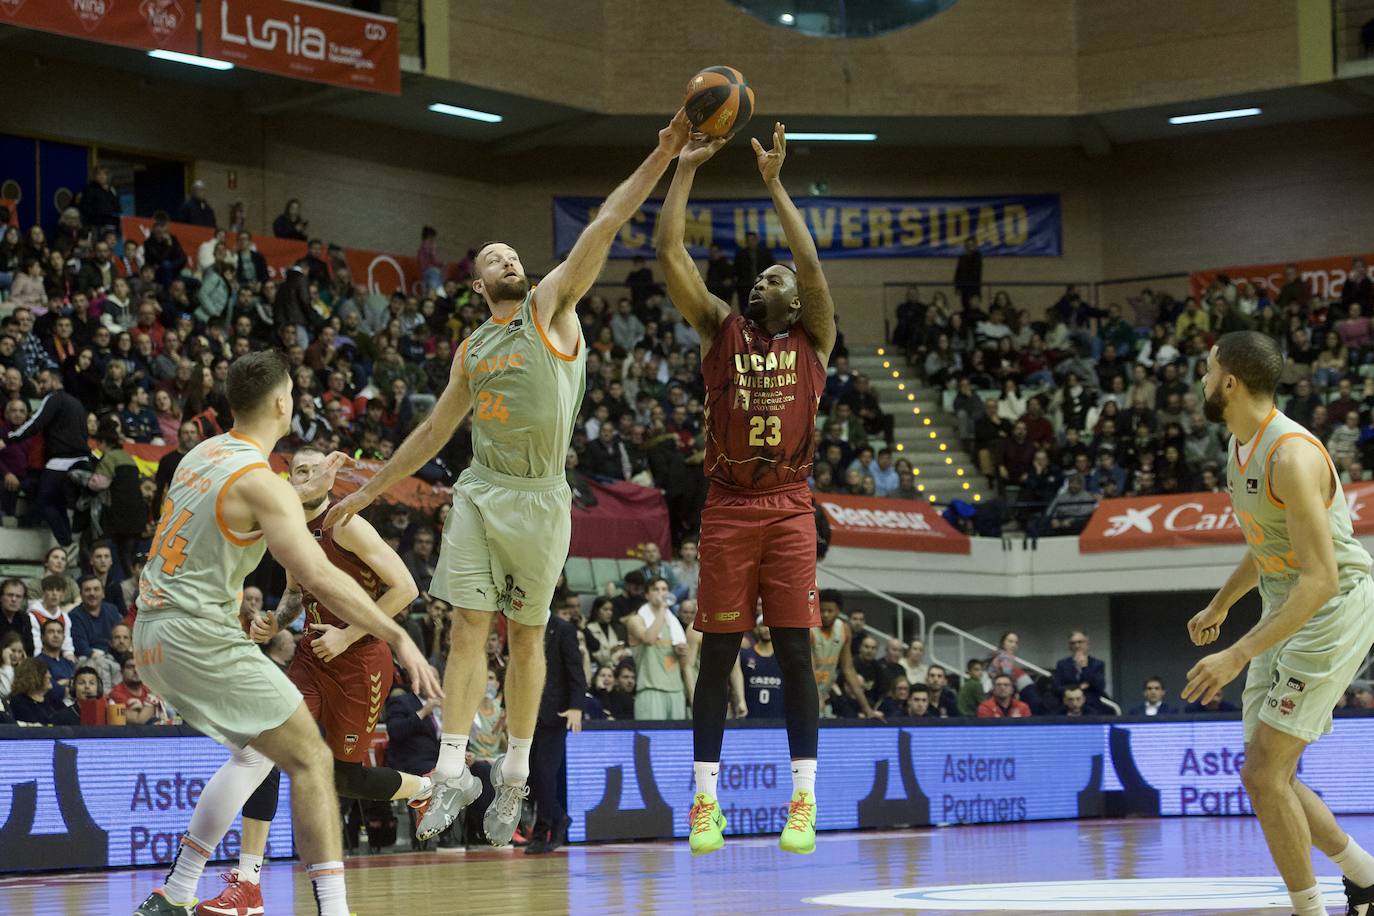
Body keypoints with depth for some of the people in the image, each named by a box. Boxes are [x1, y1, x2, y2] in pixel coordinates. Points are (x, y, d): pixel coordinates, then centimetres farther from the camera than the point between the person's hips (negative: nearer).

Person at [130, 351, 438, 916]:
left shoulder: (203, 455, 12)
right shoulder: (261, 482, -16)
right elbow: (319, 577, -25)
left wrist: (310, 491, 38)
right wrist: (397, 637, -24)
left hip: (153, 633, 9)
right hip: (200, 636, -9)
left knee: (256, 752, 24)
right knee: (310, 759, -9)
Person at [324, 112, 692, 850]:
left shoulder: (552, 306, 2)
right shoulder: (472, 349, 14)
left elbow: (603, 228, -8)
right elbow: (435, 428, 21)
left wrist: (661, 156, -15)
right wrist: (370, 490, 21)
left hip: (539, 498, -3)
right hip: (479, 491, 3)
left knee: (526, 635, 6)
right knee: (467, 627, -5)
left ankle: (514, 774, 15)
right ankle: (453, 770, -7)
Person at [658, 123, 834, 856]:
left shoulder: (813, 340, 10)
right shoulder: (721, 331, 11)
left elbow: (811, 263, -4)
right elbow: (670, 251, 3)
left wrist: (774, 183, -3)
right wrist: (686, 168, 2)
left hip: (790, 508, 0)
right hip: (728, 508, 0)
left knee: (794, 650, -1)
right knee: (717, 652, 1)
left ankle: (803, 799, 2)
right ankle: (706, 800, 6)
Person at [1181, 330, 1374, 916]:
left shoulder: (1291, 455, -24)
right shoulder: (1240, 447, 6)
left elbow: (1322, 578, -29)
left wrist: (1238, 655, -32)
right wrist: (1220, 606, 34)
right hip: (1283, 609, 10)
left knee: (1262, 774, -13)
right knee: (1270, 777, 9)